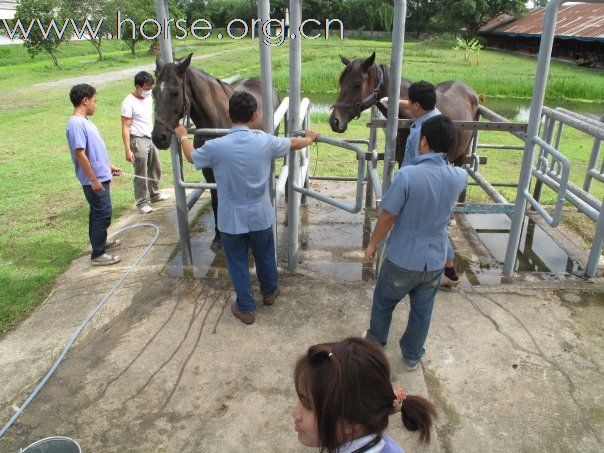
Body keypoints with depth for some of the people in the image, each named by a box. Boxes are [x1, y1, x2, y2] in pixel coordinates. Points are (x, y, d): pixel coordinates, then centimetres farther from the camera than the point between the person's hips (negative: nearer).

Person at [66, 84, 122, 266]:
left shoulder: (84, 121, 11)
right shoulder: (76, 124, -20)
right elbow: (80, 154, -23)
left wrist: (109, 167, 24)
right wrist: (93, 179, -22)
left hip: (100, 176, 10)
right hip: (94, 179, -10)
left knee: (98, 212, 22)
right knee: (104, 213, -5)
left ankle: (100, 241, 38)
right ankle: (98, 254, 2)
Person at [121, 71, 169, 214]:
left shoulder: (148, 98, 6)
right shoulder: (129, 103, -16)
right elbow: (125, 128, -18)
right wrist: (128, 150, -22)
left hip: (151, 139, 8)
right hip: (138, 140, -8)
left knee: (155, 169, 19)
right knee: (141, 174, -3)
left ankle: (154, 194, 36)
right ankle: (142, 203, 7)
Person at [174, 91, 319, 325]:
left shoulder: (215, 147, -19)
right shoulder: (266, 142, -13)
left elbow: (192, 157, 3)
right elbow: (294, 143, 7)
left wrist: (182, 136, 24)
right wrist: (310, 138, 31)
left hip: (231, 219, -2)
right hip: (260, 216, 2)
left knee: (237, 263, 16)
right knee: (265, 256, 24)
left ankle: (246, 308, 29)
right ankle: (269, 292, 48)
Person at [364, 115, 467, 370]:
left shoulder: (407, 175, -25)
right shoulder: (459, 177, -10)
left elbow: (388, 216, -17)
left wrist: (373, 243, -2)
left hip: (402, 258, -3)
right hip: (435, 260, 4)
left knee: (384, 302, 22)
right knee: (422, 310, 22)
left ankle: (375, 343, 43)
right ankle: (412, 356, 40)